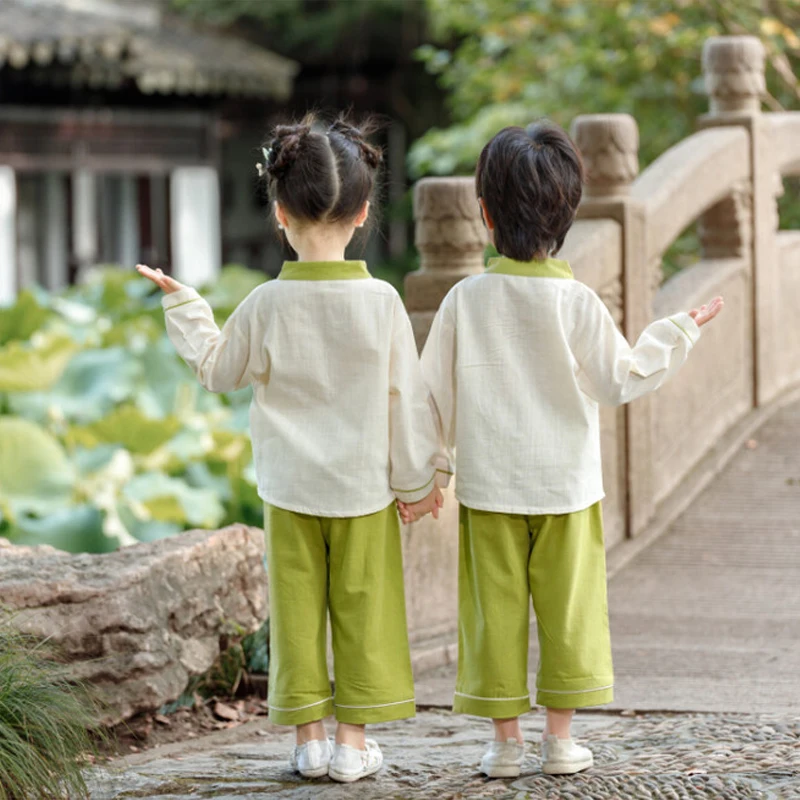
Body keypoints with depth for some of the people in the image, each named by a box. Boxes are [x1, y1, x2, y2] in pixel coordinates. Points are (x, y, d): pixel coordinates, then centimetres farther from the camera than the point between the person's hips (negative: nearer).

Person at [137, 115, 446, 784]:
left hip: (289, 484, 0)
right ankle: (353, 740, 11)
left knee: (297, 609, 9)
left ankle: (309, 735, 13)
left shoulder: (267, 304, -10)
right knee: (362, 607, 8)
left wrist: (182, 305, 19)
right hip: (364, 485, 0)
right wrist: (418, 478, 8)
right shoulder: (380, 302, -11)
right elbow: (406, 398, -4)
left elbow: (219, 370, 6)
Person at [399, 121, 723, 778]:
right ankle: (560, 735, 11)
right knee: (566, 604, 8)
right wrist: (680, 332, 11)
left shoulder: (466, 299, -5)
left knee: (495, 606, 6)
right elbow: (622, 380, -2)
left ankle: (505, 737, 10)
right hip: (566, 482, -1)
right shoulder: (576, 302, -9)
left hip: (489, 484, 1)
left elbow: (436, 395, 1)